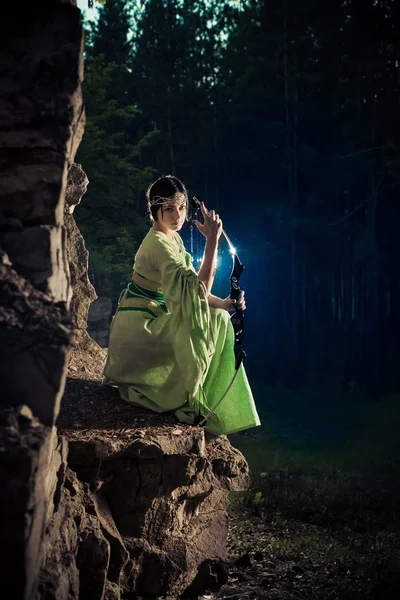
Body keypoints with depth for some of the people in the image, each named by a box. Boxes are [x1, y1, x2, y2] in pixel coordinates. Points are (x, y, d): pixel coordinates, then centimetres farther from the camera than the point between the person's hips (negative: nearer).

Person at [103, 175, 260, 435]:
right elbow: (198, 288, -31)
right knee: (214, 323, -18)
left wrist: (222, 303, -5)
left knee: (220, 317, 5)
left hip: (154, 322, 9)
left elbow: (190, 290, 12)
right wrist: (212, 240, -33)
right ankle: (190, 402, -8)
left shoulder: (174, 239, 9)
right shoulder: (158, 244, -22)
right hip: (138, 328, -9)